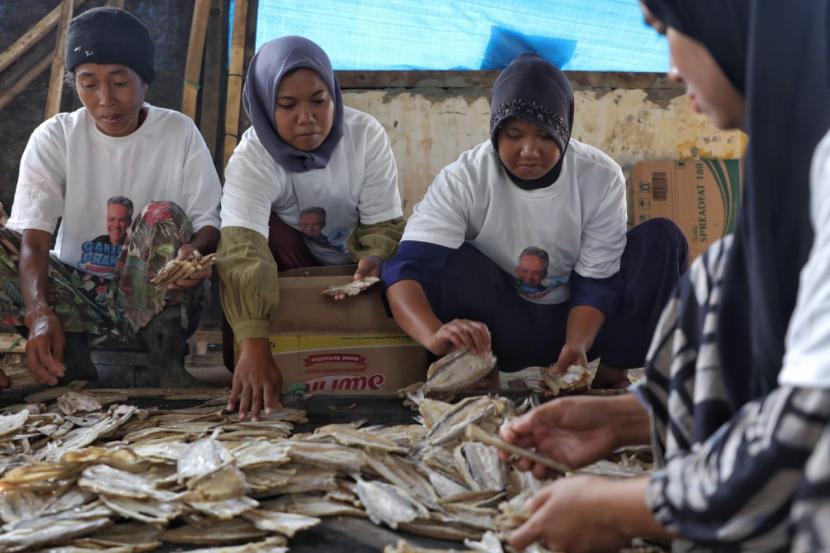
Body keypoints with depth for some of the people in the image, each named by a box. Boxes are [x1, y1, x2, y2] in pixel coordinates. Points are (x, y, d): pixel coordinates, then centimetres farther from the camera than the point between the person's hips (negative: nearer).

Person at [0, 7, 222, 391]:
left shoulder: (179, 132, -5)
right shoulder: (53, 138, -6)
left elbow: (210, 223, -7)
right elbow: (33, 240, -17)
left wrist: (196, 252, -34)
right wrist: (41, 313, -37)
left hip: (154, 300, -1)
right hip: (75, 296, 1)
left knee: (164, 217, -29)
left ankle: (166, 358, -23)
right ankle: (70, 354, -18)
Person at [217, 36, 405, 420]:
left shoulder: (366, 135, -20)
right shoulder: (251, 158, -27)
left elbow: (384, 223, -14)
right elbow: (242, 250, -43)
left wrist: (373, 257, -40)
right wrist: (254, 345, -58)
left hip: (352, 268, 2)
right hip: (291, 264, -1)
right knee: (265, 228, -31)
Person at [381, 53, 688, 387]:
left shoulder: (602, 177, -14)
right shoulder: (462, 180, -19)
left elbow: (596, 281, -12)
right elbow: (405, 269, -31)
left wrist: (577, 345, -33)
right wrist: (434, 334, -53)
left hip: (575, 322, 3)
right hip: (500, 333, -2)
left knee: (662, 238, -17)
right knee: (453, 262, -31)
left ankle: (615, 373, -12)